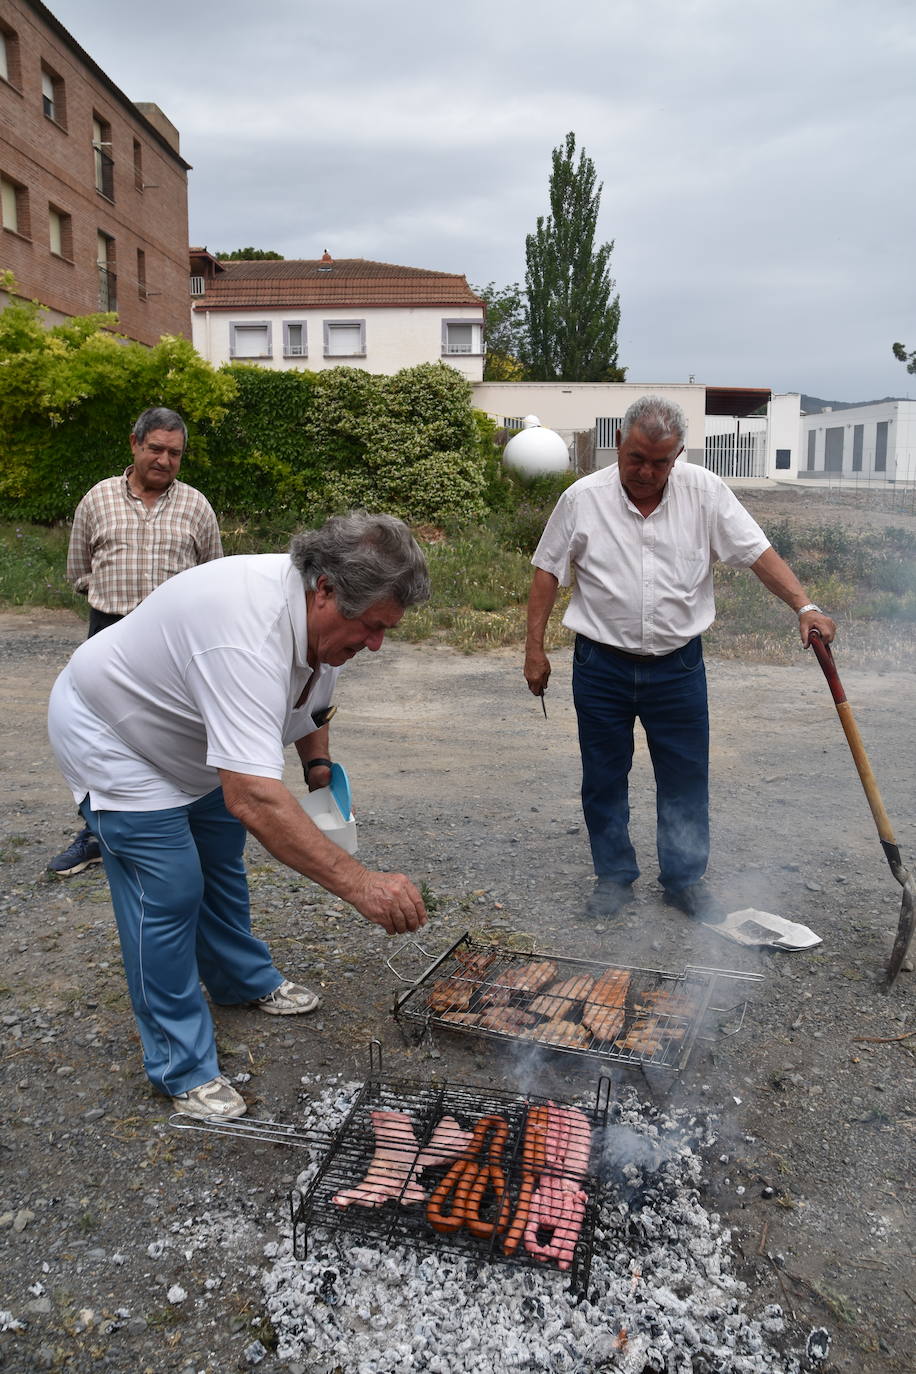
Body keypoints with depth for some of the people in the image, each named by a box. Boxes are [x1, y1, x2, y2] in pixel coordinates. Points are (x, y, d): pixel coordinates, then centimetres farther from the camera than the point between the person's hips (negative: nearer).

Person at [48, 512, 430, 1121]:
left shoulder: (322, 611, -13)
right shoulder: (249, 636, -43)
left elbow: (310, 698, 10)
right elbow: (252, 797, -51)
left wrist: (320, 766, -2)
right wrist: (362, 884, -51)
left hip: (192, 738, 9)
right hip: (111, 738, -9)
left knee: (220, 858, 20)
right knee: (169, 893, -10)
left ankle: (243, 980, 43)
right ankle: (182, 1068, 7)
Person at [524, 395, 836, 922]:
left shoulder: (705, 491, -3)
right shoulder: (582, 498, -5)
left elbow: (758, 551, -4)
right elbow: (548, 572, 1)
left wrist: (805, 606, -17)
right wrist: (535, 649, -2)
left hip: (678, 665, 1)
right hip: (602, 666, 0)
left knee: (687, 779, 9)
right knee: (604, 779, 10)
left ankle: (686, 879, 26)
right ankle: (615, 877, 27)